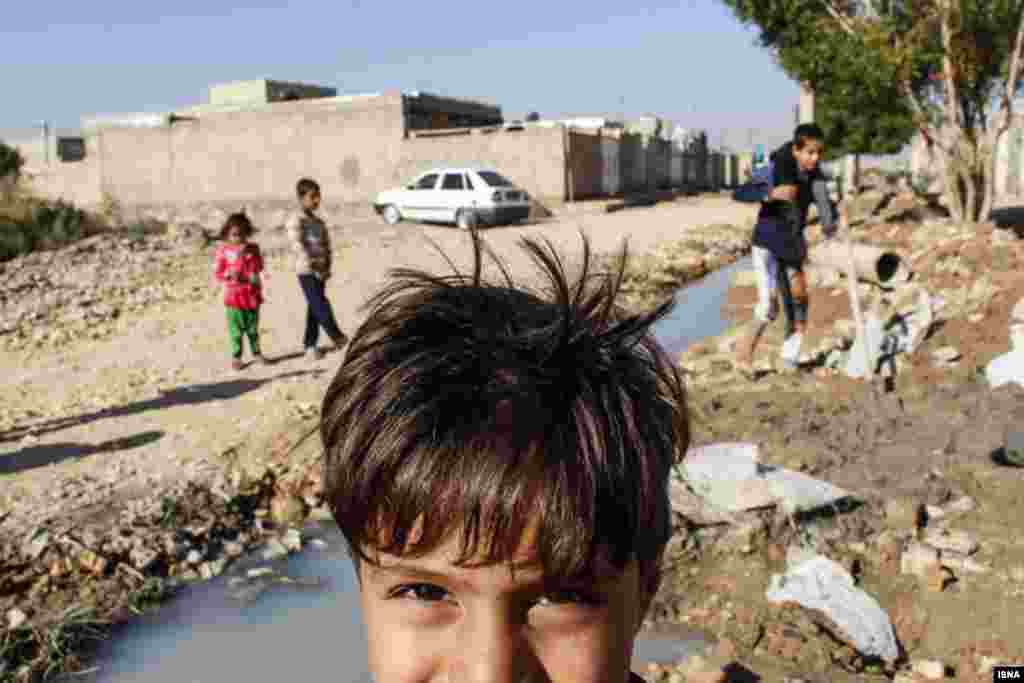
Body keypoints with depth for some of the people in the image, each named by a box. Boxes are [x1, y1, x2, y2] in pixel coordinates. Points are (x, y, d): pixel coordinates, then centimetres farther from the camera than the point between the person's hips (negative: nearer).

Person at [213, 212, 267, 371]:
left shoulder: (252, 248, 4)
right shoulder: (223, 251, -3)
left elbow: (258, 268, -3)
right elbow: (217, 273, -1)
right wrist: (229, 274, -20)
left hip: (252, 295, 2)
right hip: (234, 296, -2)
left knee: (253, 328, 12)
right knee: (236, 329, 2)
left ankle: (256, 353, 25)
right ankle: (236, 357, 12)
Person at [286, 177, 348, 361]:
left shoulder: (319, 222, 13)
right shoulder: (296, 220, -10)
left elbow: (326, 245, 14)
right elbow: (298, 245, -18)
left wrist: (327, 267, 2)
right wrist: (312, 266, -21)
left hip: (320, 271, 7)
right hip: (306, 271, -7)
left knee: (315, 309, 10)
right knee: (321, 306, -7)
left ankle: (310, 345, 18)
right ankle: (336, 336, 4)